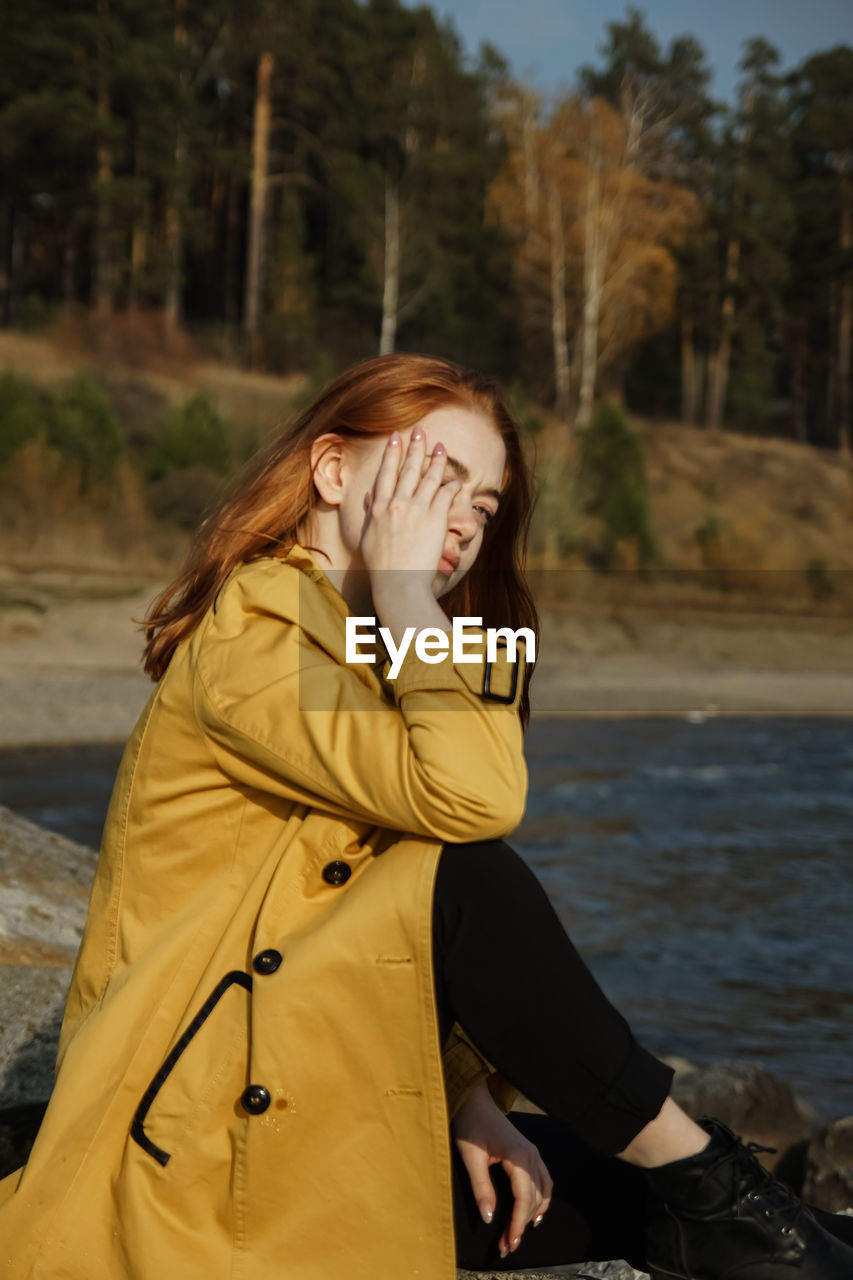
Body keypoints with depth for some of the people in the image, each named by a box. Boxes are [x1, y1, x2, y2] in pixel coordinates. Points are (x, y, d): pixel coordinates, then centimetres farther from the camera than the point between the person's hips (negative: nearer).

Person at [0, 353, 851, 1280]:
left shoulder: (366, 649, 14)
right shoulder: (249, 640, -16)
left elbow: (411, 942, 9)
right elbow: (472, 801, -33)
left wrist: (467, 1100, -4)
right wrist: (403, 587, -21)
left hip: (311, 1112, 8)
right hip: (197, 1128, -8)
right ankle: (695, 1172, -16)